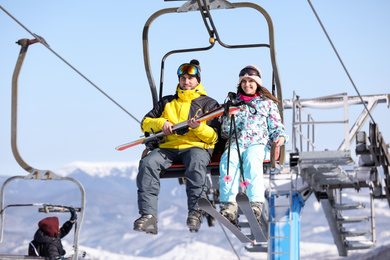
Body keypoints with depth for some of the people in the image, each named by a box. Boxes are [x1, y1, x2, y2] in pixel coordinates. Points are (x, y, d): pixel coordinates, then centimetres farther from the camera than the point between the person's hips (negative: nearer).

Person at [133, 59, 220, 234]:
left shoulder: (208, 103, 16)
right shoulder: (167, 102, 26)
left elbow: (214, 137, 6)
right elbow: (145, 123, 20)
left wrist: (198, 128, -15)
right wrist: (161, 123, -1)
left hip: (197, 147, -2)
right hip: (168, 147, 3)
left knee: (196, 162, -40)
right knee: (147, 163, -29)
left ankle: (195, 212, -45)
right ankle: (148, 216, -37)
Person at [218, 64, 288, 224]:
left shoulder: (267, 103, 22)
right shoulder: (234, 103, 27)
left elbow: (276, 126, 16)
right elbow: (225, 132, 23)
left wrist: (280, 137, -7)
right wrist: (229, 117, 2)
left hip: (258, 144, -2)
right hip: (235, 144, 2)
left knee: (251, 159, -39)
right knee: (228, 160, -35)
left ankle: (256, 203, -52)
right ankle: (229, 204, -48)